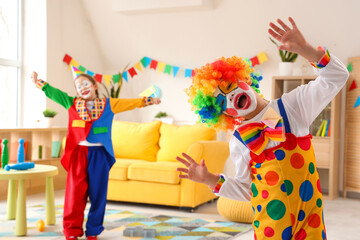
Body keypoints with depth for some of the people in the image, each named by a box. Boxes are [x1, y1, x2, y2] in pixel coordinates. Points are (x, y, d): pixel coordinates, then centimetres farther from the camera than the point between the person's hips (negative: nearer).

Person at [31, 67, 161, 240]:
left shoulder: (109, 104, 8)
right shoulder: (72, 103, 11)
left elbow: (131, 103, 11)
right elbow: (53, 92, 15)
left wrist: (148, 101, 8)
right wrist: (38, 81, 11)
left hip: (99, 154, 0)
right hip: (78, 153, 0)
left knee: (98, 194, 3)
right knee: (75, 193, -1)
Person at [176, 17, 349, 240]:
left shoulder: (292, 105, 1)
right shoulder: (238, 142, 3)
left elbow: (336, 77, -4)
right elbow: (245, 188, 10)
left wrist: (306, 50, -18)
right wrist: (210, 179, -3)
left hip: (309, 214, 0)